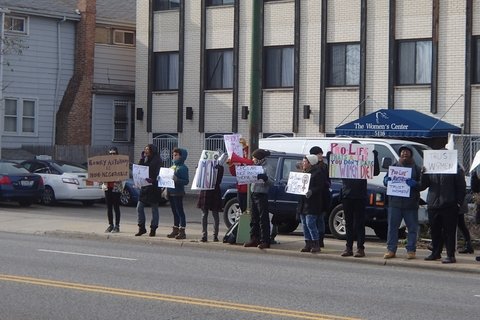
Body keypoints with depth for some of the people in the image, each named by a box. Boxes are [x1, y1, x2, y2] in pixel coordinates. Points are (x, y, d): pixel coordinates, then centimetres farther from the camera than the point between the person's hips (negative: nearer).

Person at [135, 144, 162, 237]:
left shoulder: (157, 160, -7)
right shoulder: (145, 159, 14)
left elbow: (157, 174, -15)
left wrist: (152, 180, -31)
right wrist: (142, 158, -2)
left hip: (153, 187, -7)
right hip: (144, 186, 7)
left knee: (154, 209, 2)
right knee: (139, 207, 3)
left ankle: (153, 229, 8)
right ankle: (142, 228, 11)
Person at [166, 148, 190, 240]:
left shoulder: (183, 168, -10)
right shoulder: (173, 166, 17)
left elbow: (186, 181, -16)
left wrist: (177, 180, -29)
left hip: (178, 193, -9)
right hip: (171, 192, 9)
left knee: (180, 212, -7)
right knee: (175, 212, 12)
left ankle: (182, 231, -7)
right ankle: (175, 230, 17)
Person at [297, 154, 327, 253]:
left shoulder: (318, 173, -9)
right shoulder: (304, 172, 17)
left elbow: (320, 187, -15)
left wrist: (311, 191, -29)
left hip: (312, 204, -9)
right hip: (303, 202, 9)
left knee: (310, 223, -12)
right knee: (304, 224, 8)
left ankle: (316, 244, -6)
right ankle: (308, 244, 13)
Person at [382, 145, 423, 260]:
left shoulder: (416, 168, 7)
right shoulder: (394, 166, 15)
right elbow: (385, 179, 15)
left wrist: (415, 184, -19)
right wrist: (387, 181, -9)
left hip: (411, 204, -1)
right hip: (395, 202, 2)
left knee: (412, 227, 1)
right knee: (392, 226, 0)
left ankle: (411, 250, 7)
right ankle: (391, 249, 4)